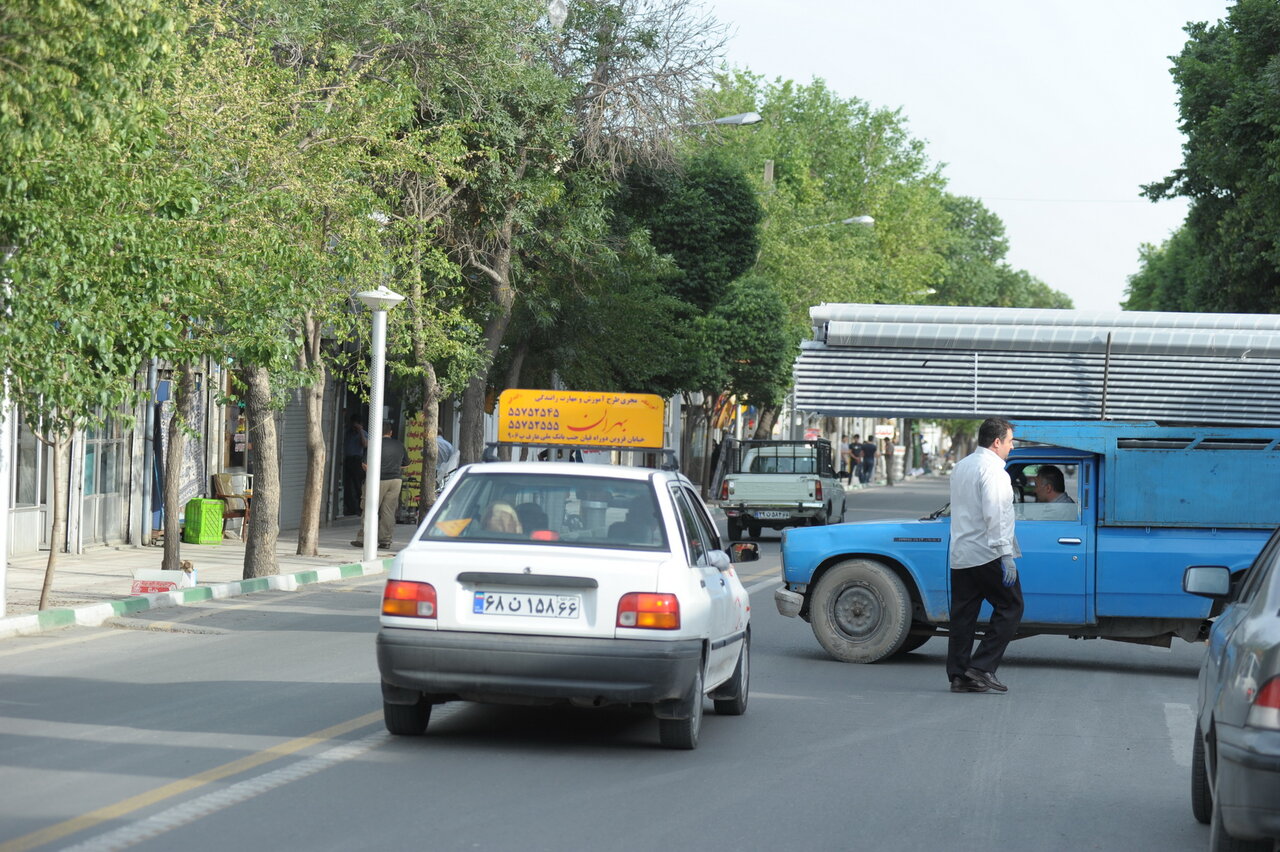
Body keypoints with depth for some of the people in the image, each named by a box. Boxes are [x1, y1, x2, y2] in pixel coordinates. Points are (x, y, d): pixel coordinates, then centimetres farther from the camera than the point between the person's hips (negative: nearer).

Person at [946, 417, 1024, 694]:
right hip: (988, 555, -8)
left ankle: (959, 675, 5)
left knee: (963, 614, 7)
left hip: (959, 556, 8)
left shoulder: (961, 467, 16)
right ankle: (982, 667, -7)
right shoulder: (992, 469, -12)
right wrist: (1006, 555, -20)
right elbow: (993, 515, -20)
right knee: (1010, 608, 1)